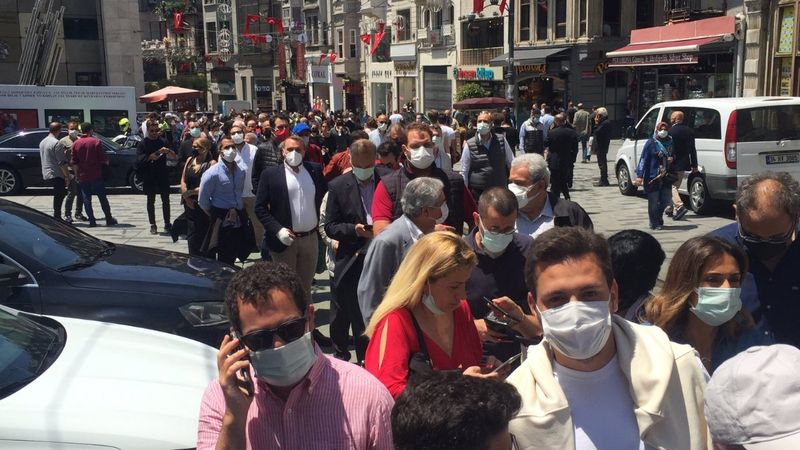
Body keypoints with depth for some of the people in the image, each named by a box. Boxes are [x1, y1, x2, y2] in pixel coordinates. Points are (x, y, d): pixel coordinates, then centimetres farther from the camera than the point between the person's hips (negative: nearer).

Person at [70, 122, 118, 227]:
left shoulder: (76, 144, 2)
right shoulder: (96, 142, -8)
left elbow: (74, 162, 4)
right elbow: (103, 159, -8)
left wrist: (77, 175, 12)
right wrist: (106, 162, 14)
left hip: (82, 176, 2)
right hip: (96, 175, -2)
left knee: (86, 199, 7)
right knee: (102, 198, 6)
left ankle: (92, 221, 5)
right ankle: (109, 219, 9)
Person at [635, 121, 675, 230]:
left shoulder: (670, 143, 12)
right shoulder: (651, 143, -4)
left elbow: (673, 155, 28)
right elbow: (643, 159, -8)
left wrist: (672, 159, 1)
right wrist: (639, 176, -15)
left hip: (666, 177, 5)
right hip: (652, 177, -5)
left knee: (665, 200, 9)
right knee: (653, 202, 0)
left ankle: (658, 219, 33)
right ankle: (655, 224, 12)